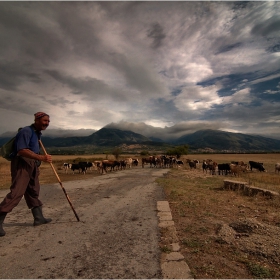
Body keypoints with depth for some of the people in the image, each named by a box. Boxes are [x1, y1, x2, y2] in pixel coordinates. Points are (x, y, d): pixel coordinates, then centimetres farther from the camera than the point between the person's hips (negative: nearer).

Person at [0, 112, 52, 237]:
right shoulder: (26, 131, -15)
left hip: (32, 164, 10)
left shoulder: (37, 133, 15)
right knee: (16, 192, -15)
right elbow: (22, 150, -28)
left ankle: (39, 218, 23)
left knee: (33, 192, 14)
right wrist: (41, 157, -35)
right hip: (21, 164, -10)